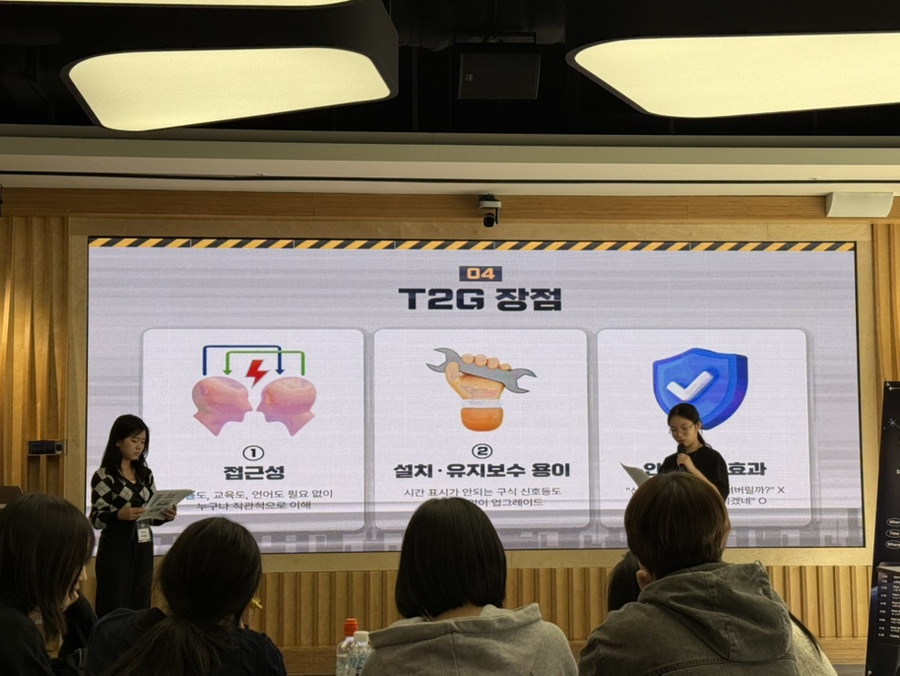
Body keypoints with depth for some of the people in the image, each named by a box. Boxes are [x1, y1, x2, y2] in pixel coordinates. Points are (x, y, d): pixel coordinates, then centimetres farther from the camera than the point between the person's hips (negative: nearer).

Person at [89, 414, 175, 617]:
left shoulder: (145, 474, 9)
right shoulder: (104, 476, -8)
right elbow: (96, 519, -12)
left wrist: (165, 515, -8)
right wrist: (119, 515, -29)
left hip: (143, 549, 5)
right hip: (116, 549, -5)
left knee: (140, 607, 7)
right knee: (114, 608, -2)